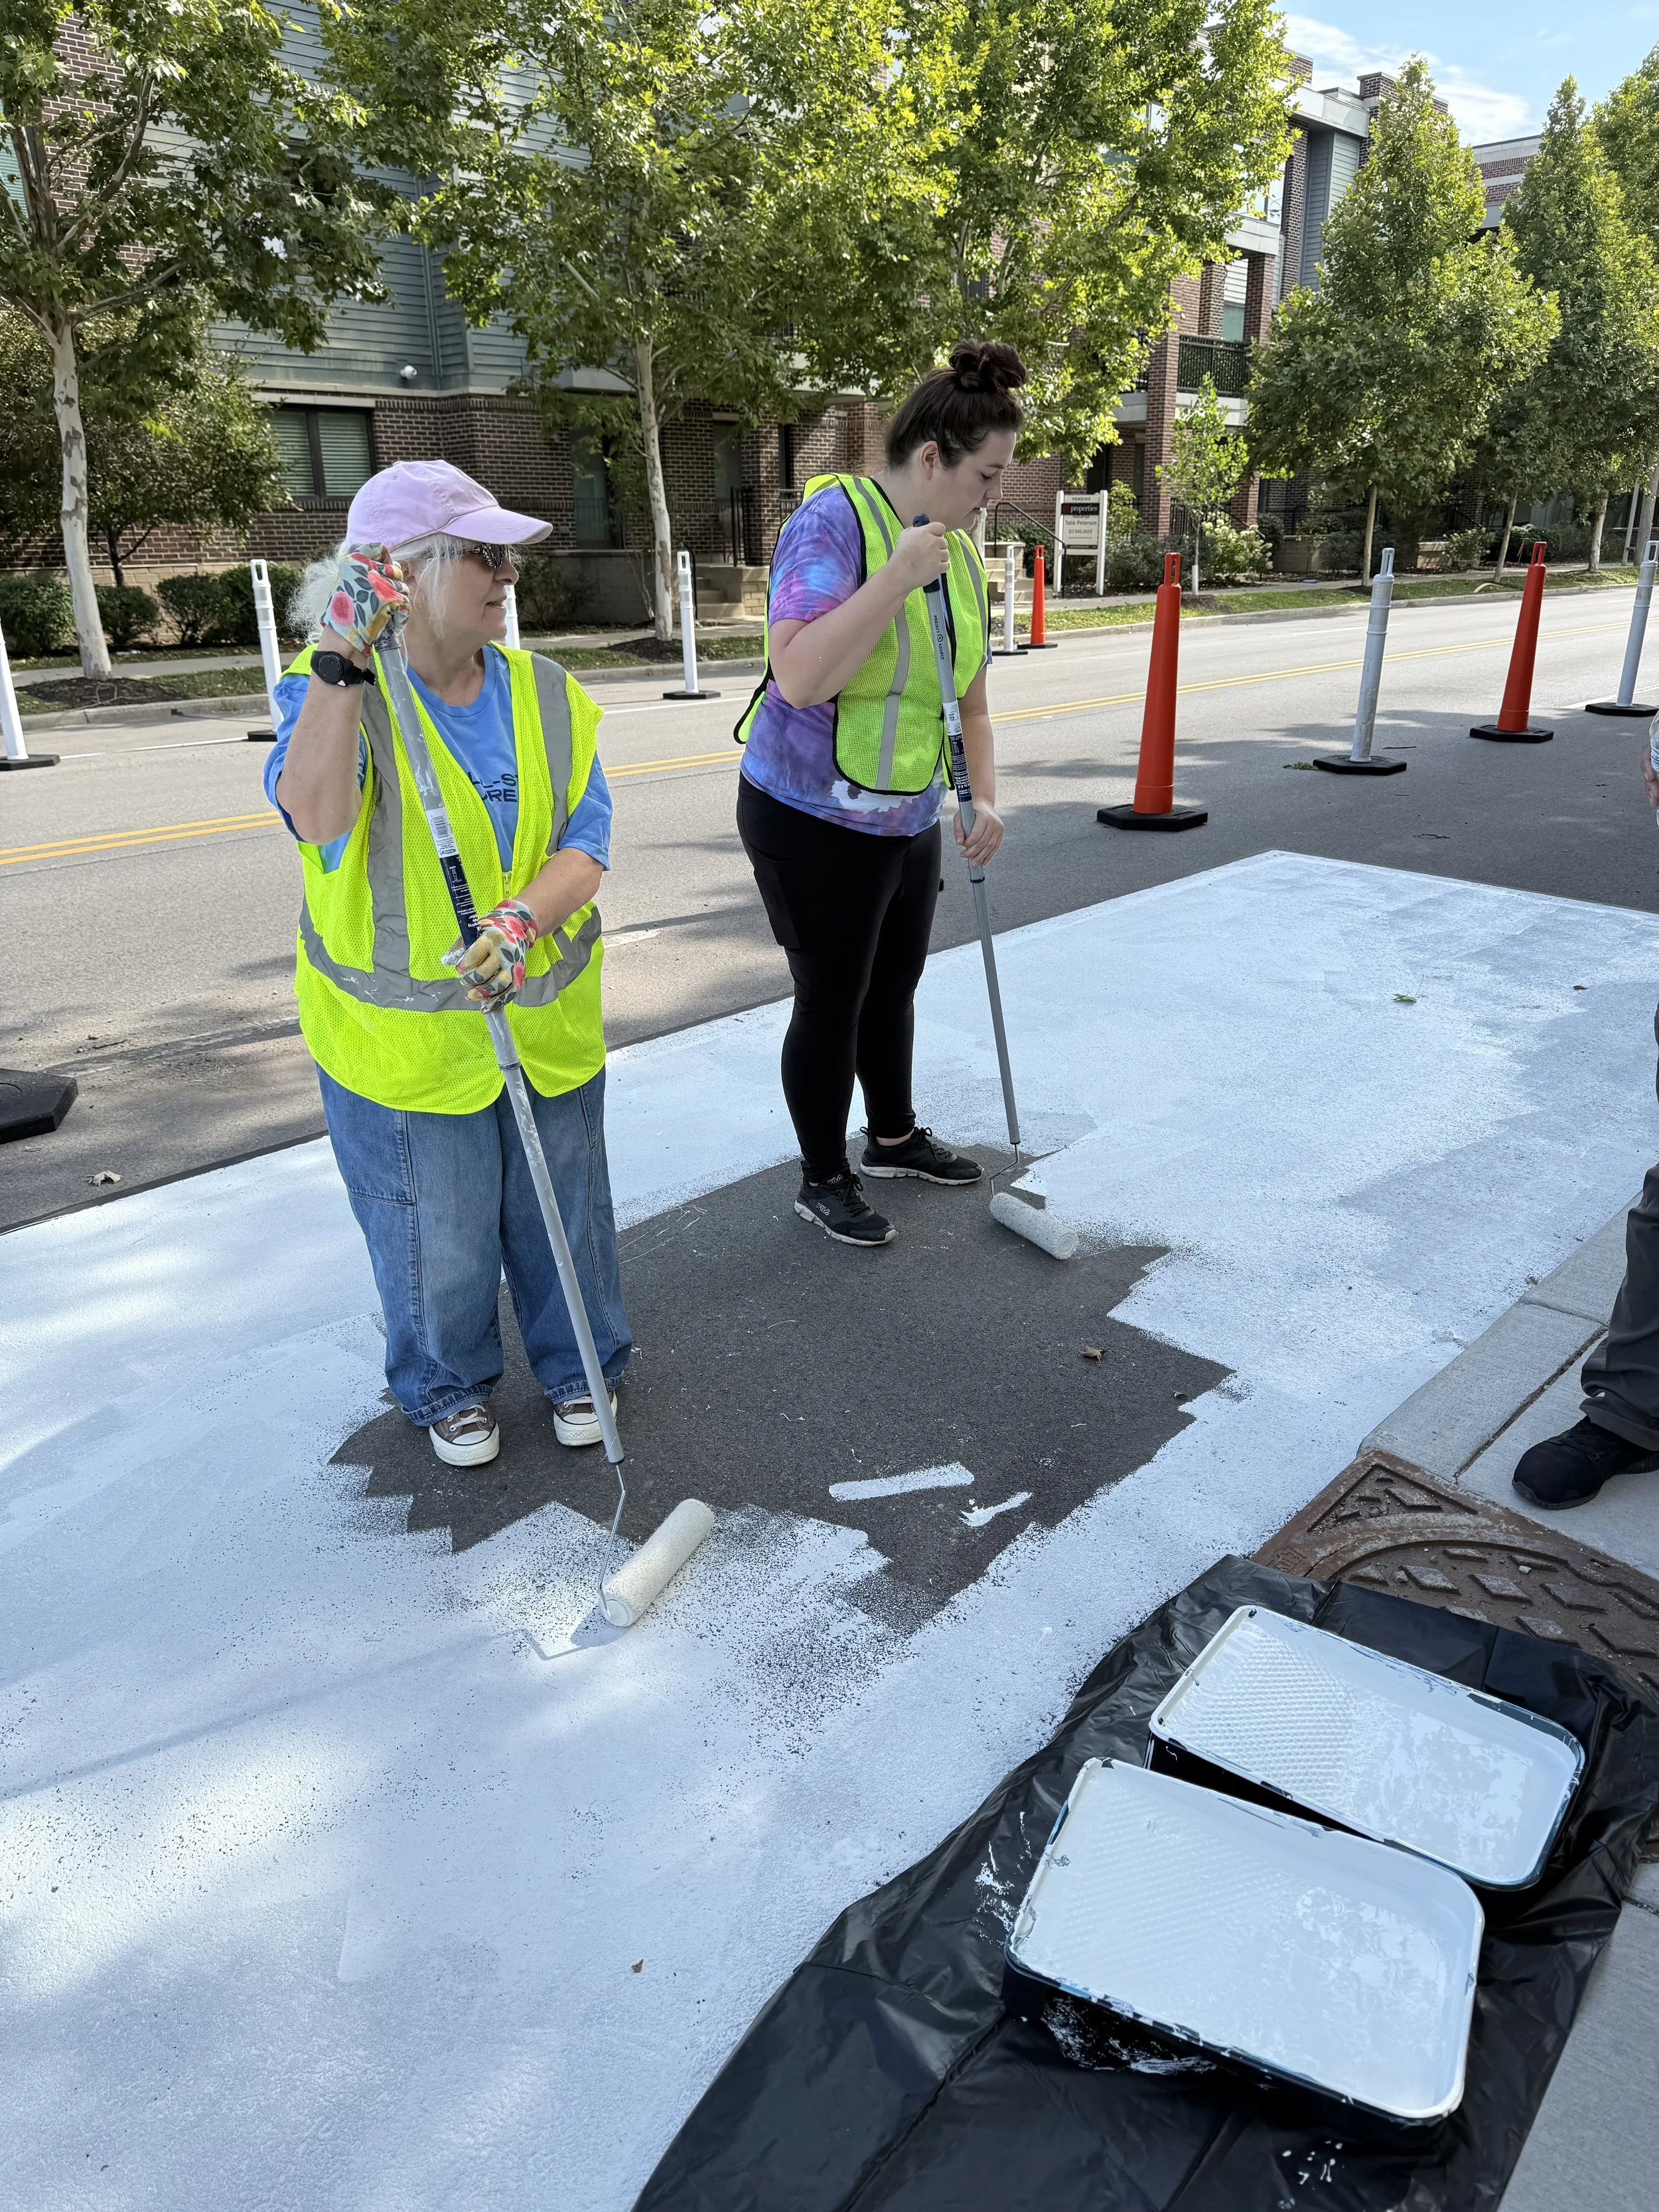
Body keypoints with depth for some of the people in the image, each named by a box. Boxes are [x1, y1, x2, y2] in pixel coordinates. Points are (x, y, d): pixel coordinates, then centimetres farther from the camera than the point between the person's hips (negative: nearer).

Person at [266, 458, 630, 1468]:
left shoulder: (543, 690, -1)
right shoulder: (333, 692, -13)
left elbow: (586, 836, -8)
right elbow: (316, 818, -33)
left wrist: (526, 917, -27)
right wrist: (344, 663, -38)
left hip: (546, 1015, 4)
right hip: (404, 1032, -3)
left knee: (563, 1209, 17)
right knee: (438, 1235, 12)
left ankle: (579, 1365, 43)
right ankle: (448, 1384, 40)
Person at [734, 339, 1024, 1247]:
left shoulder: (959, 547, 7)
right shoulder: (833, 520, -18)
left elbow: (968, 695, 14)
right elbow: (798, 680, -31)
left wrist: (984, 795, 4)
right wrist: (897, 578, -31)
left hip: (909, 818, 8)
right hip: (815, 819, -8)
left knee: (894, 988, 19)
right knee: (831, 1002, 3)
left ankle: (893, 1136, 41)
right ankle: (824, 1181, 21)